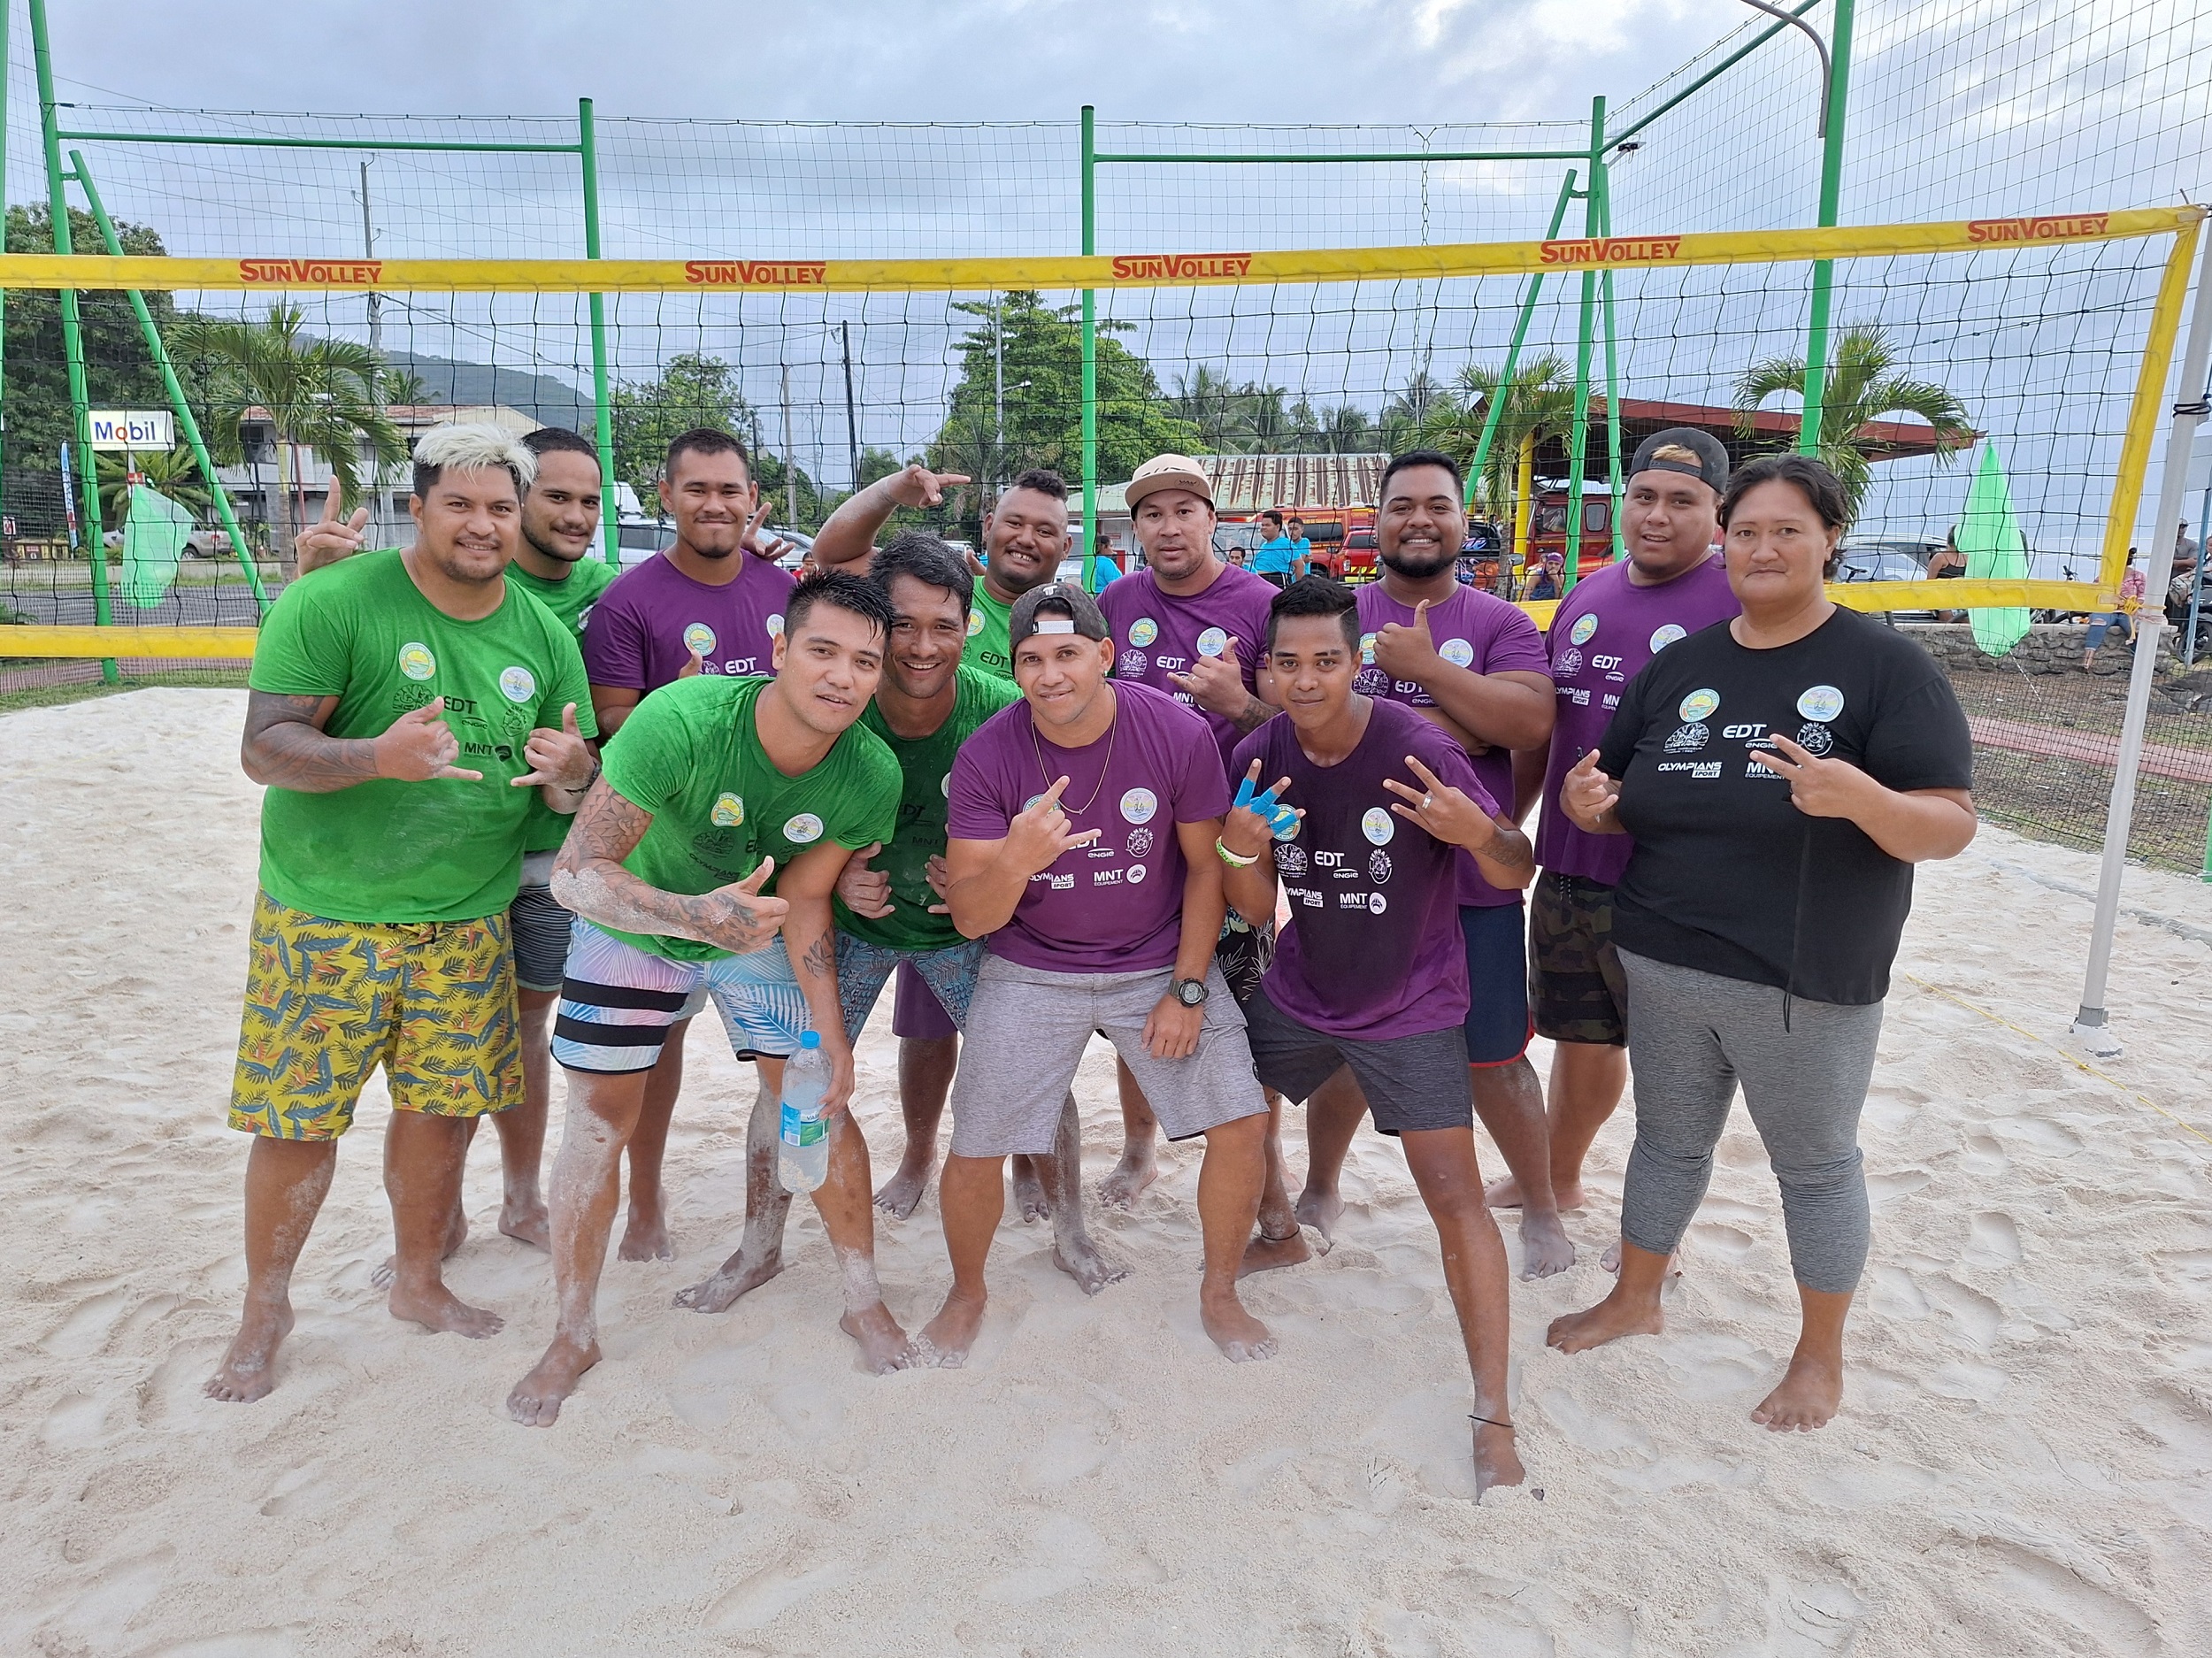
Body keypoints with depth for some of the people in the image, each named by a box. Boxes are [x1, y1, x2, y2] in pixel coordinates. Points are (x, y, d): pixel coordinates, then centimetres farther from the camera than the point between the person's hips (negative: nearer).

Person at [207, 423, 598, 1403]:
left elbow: (576, 792, 5)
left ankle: (419, 1283, 34)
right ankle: (265, 1311, 28)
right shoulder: (333, 603, -12)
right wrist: (379, 754, -34)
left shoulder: (545, 638, 2)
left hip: (467, 920, 4)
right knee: (298, 1120, 4)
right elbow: (263, 749, -16)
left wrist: (569, 775, -20)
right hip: (324, 917, -3)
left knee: (438, 1107, 11)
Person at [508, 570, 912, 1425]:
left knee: (817, 1096, 1)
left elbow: (802, 898, -11)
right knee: (597, 1123, 0)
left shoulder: (872, 778, -25)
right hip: (633, 929, -2)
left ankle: (864, 1302, 22)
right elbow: (576, 872, -37)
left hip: (760, 935, 2)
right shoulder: (680, 721, -37)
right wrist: (695, 915, -54)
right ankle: (573, 1336, 22)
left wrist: (829, 1026, -16)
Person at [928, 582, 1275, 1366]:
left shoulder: (1179, 734, -18)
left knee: (1242, 1124, -6)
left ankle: (1218, 1294, 21)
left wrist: (1188, 988, -7)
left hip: (1160, 960, 1)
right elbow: (971, 919, -18)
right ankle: (966, 1294, 30)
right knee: (974, 1153, -2)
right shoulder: (987, 756, -19)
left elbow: (1207, 866, -4)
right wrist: (1014, 859, -40)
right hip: (1031, 969, 0)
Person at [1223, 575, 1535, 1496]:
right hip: (1295, 995, 5)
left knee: (1454, 1192, -10)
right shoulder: (1257, 758, -10)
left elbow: (1516, 873, -17)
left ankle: (1494, 1417, 0)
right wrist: (1241, 850, -27)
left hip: (1409, 1009, -5)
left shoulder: (1418, 751, -23)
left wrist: (1476, 832, -40)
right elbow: (1256, 910, -5)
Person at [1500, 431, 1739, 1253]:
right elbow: (1542, 727, 18)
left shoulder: (1741, 605, -10)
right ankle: (1557, 1180, 42)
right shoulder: (1587, 596, 10)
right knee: (1579, 1035, 21)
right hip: (1565, 872, 6)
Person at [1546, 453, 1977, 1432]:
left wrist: (1858, 795, -34)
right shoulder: (1681, 665, 6)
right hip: (1665, 969, 4)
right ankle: (1634, 1300, 40)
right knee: (1669, 1140, 19)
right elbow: (1625, 805, 12)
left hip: (1809, 984, -4)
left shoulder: (1887, 667, -9)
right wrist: (1590, 803, -12)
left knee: (1815, 1164, 13)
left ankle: (1821, 1356, 34)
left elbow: (1951, 830, -14)